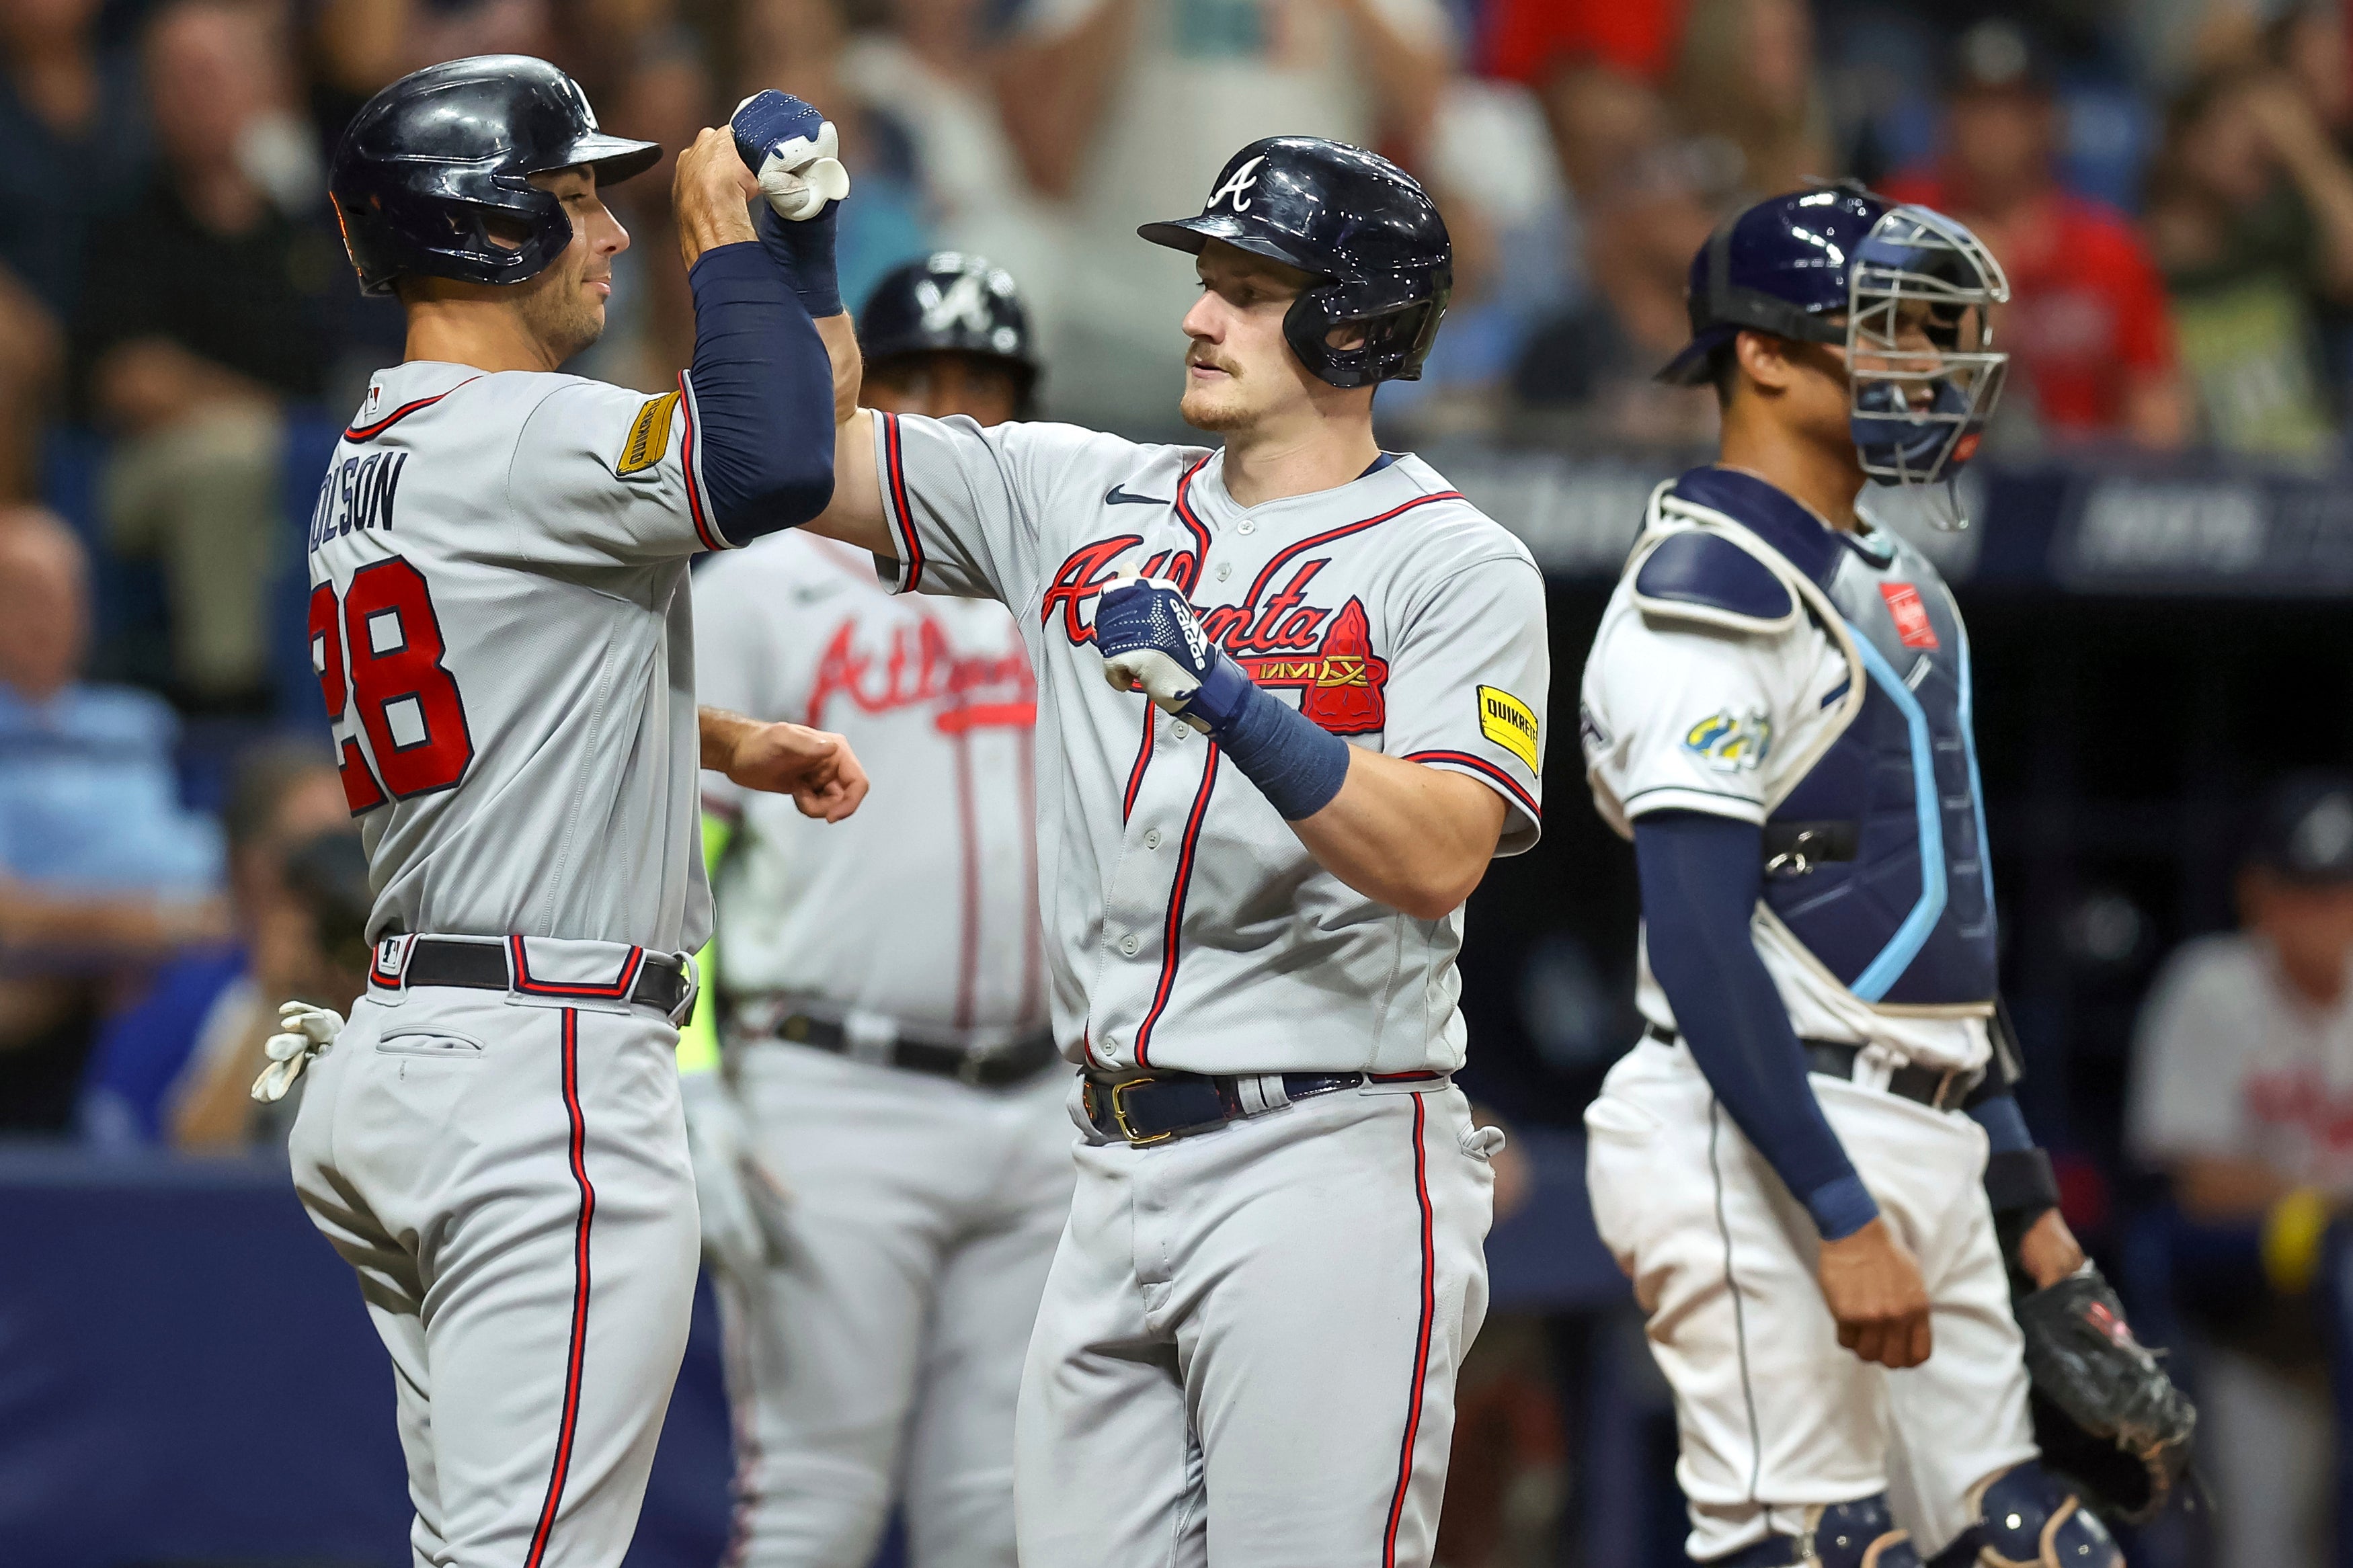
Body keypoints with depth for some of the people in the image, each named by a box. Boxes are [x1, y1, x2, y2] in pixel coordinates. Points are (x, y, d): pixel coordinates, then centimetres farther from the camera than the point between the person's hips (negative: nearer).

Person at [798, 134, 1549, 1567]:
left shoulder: (1455, 565, -3)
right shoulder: (1085, 499, 14)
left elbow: (1438, 856, -17)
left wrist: (1226, 697, -27)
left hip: (1332, 1167, -6)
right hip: (1123, 1172, 6)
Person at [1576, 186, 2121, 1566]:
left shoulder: (1901, 588, 19)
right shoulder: (1708, 595, -12)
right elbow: (1701, 945, -19)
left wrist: (2027, 1196, 20)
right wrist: (1843, 1218, -24)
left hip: (1922, 1145, 9)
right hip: (1772, 1148, -9)